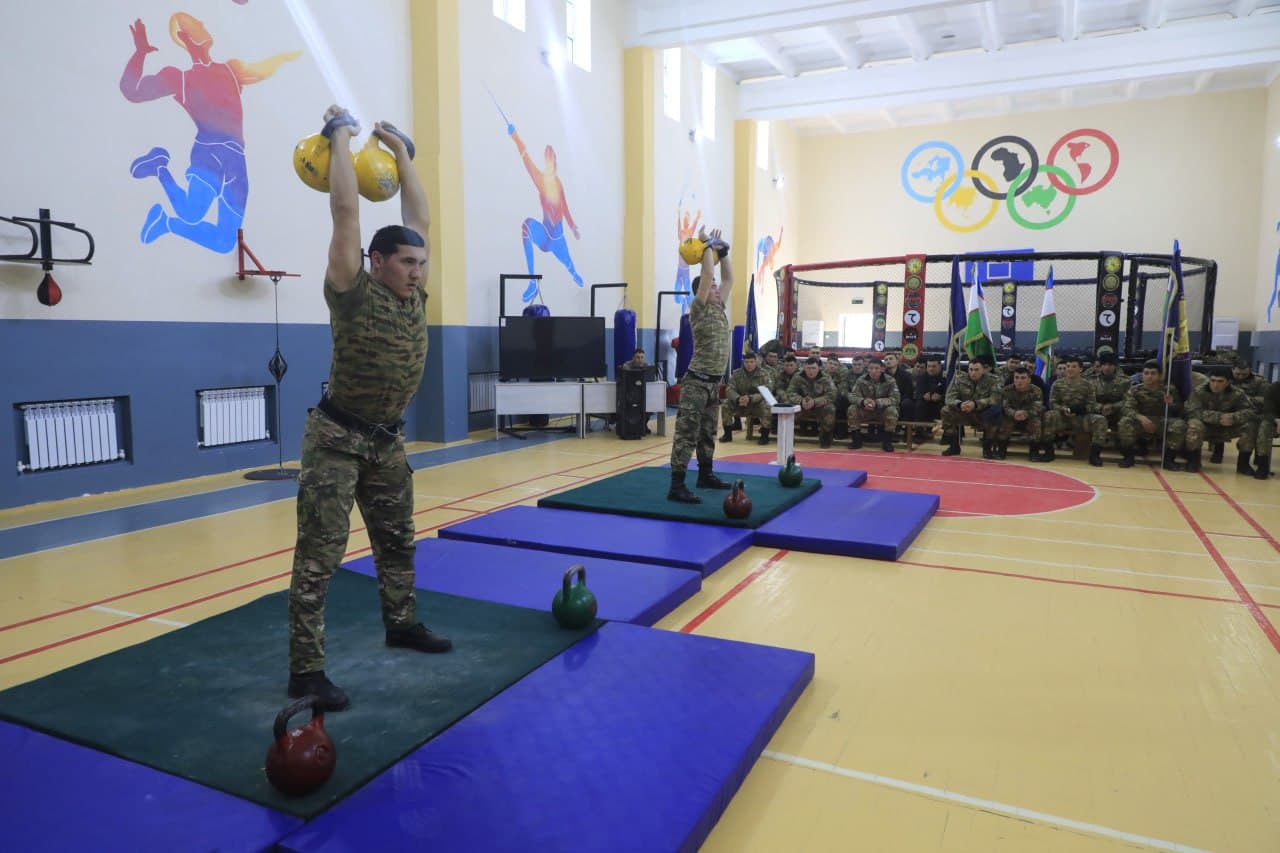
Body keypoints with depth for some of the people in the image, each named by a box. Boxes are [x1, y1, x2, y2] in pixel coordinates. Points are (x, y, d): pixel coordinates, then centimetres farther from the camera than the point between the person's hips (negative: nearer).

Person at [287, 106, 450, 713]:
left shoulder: (412, 295, 2)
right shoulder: (354, 293, -14)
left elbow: (419, 217, 9)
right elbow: (346, 212, -20)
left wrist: (399, 152, 14)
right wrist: (341, 139, -9)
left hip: (386, 440, 7)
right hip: (338, 440, -7)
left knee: (397, 541, 19)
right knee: (320, 555, -4)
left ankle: (401, 624, 38)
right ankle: (305, 668, 3)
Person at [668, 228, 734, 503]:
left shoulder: (719, 308, 13)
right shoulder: (699, 311, -10)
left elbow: (728, 278, 21)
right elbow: (707, 275, -18)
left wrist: (722, 250, 18)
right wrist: (707, 246, -9)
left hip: (714, 382, 9)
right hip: (697, 382, -9)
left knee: (707, 433, 19)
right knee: (687, 434, -11)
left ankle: (705, 475, 32)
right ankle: (677, 487, -13)